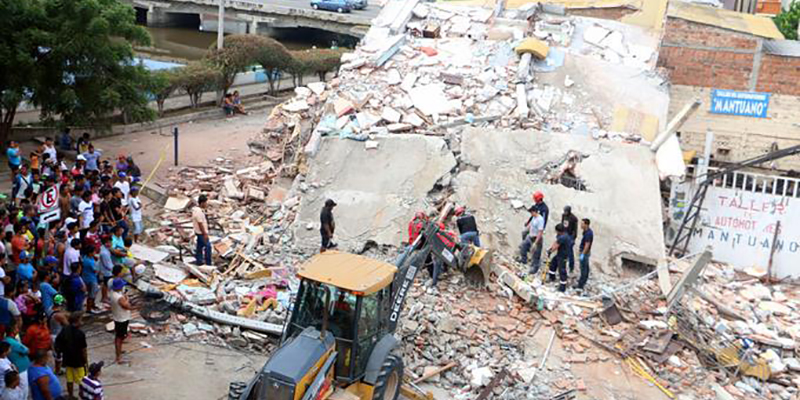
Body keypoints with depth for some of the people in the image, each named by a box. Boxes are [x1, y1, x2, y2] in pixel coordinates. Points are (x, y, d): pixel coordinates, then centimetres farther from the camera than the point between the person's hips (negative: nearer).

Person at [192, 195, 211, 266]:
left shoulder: (196, 209, 3)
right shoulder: (199, 212, -28)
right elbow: (200, 224, -26)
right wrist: (205, 234, -20)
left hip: (198, 232, 10)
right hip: (201, 232, -10)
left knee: (200, 246, 18)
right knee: (207, 246, -3)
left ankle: (199, 261, 28)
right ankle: (208, 263, 3)